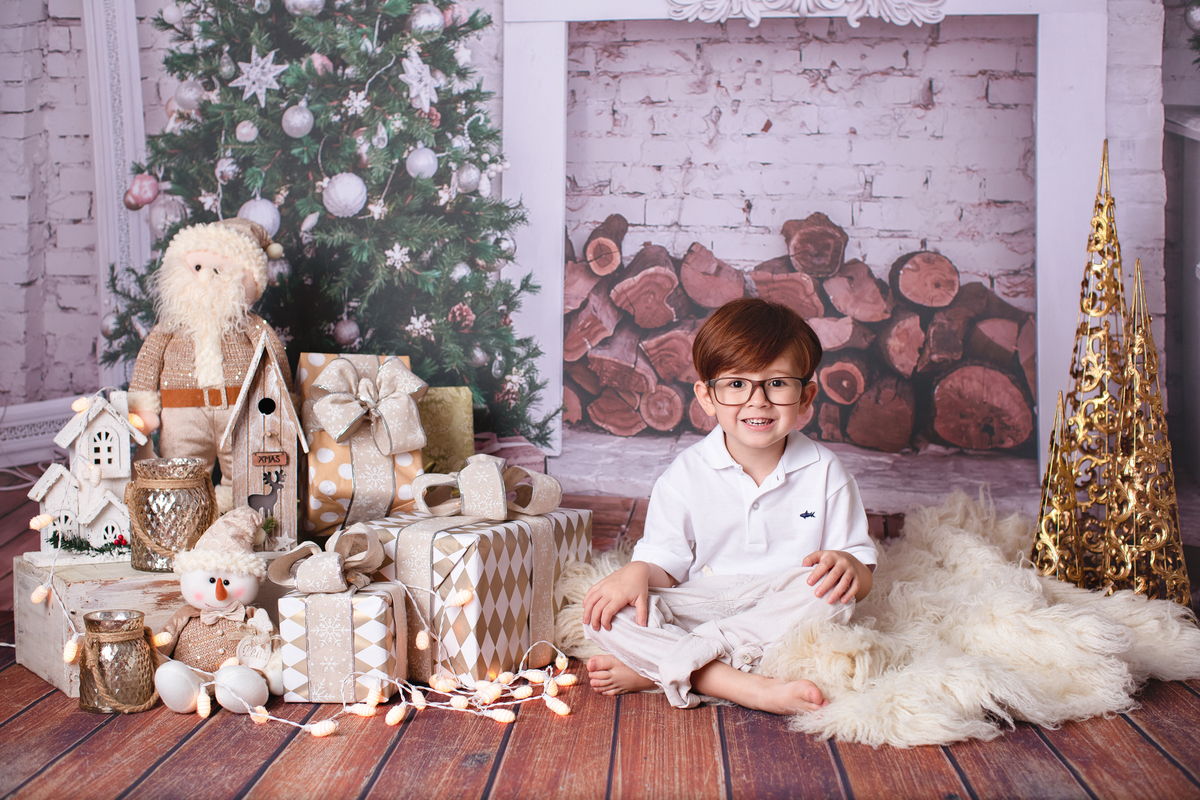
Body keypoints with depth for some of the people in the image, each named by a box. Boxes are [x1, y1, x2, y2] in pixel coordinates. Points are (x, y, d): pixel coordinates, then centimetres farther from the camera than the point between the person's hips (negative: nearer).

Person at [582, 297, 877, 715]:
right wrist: (637, 572, -22)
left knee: (828, 587, -33)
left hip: (783, 620, 0)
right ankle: (751, 688, -36)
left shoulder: (824, 472, -1)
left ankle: (651, 668, -30)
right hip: (701, 610, 1)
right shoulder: (687, 474, 0)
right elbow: (666, 562, 1)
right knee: (606, 615, -23)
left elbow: (862, 581, 0)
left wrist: (848, 565, -24)